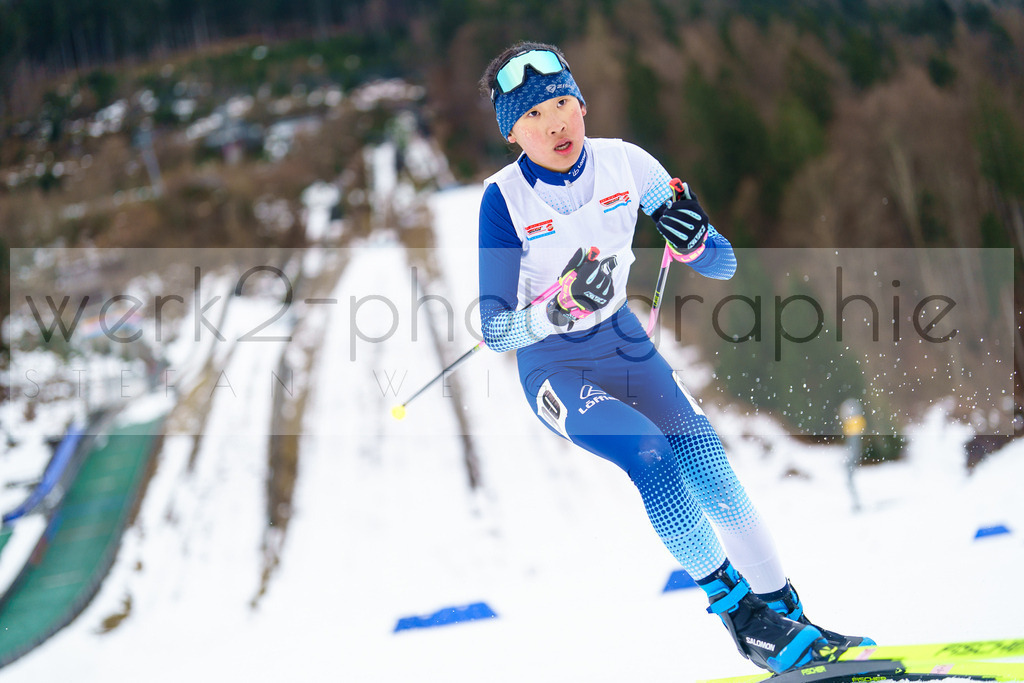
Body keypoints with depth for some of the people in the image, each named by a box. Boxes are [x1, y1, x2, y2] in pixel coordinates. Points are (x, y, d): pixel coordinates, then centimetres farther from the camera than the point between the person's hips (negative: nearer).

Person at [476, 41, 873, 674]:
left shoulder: (626, 164, -9)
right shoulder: (503, 200, -17)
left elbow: (724, 265, -5)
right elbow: (494, 329, -18)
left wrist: (694, 240, -28)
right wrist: (557, 310, -38)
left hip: (624, 342, 3)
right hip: (552, 366, -3)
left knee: (706, 465, -16)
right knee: (646, 449, -27)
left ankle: (785, 613, -11)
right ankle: (735, 606, -18)